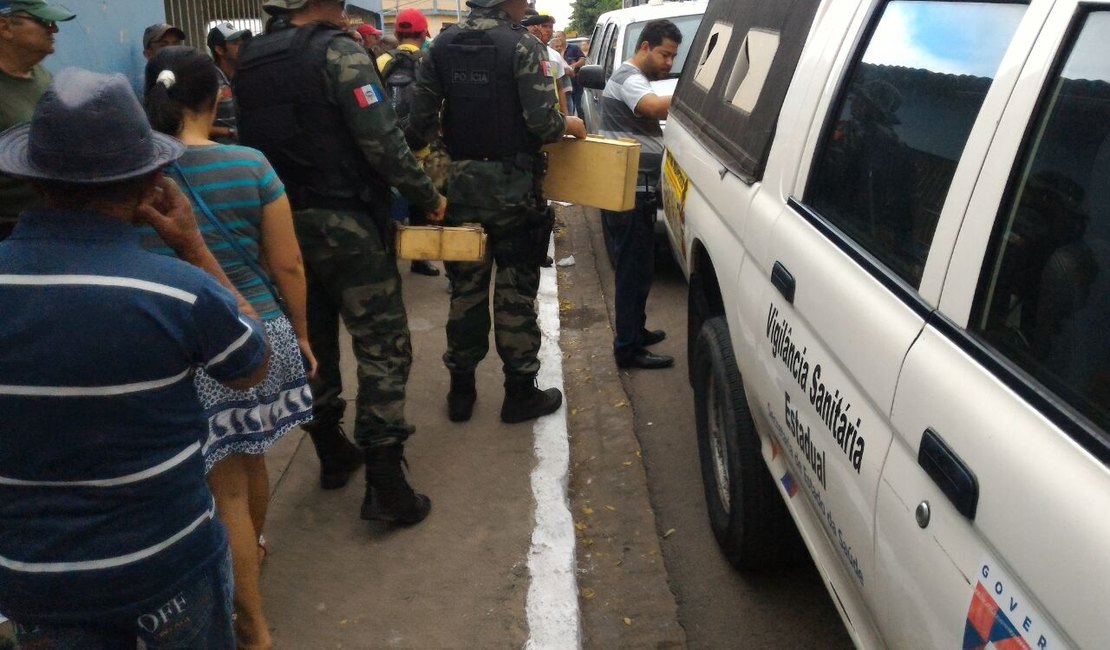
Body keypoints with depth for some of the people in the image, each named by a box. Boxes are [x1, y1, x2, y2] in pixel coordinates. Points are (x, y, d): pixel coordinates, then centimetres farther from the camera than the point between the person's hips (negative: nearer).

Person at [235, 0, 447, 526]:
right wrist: (428, 197, -6)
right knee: (382, 345, -2)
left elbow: (251, 141, 13)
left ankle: (330, 453, 30)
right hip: (345, 225, -7)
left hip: (284, 225, 7)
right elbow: (382, 143, -18)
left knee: (311, 341, 18)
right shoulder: (339, 52, -12)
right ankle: (384, 481, -5)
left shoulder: (248, 62, 9)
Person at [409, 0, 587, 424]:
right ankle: (520, 394, 16)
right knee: (516, 292, 7)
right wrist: (569, 126, 3)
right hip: (512, 187, -4)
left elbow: (420, 120, -1)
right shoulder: (521, 46, -12)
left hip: (462, 183, 4)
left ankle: (461, 391, 23)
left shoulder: (443, 44, 1)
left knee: (466, 288, 14)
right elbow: (542, 122, -19)